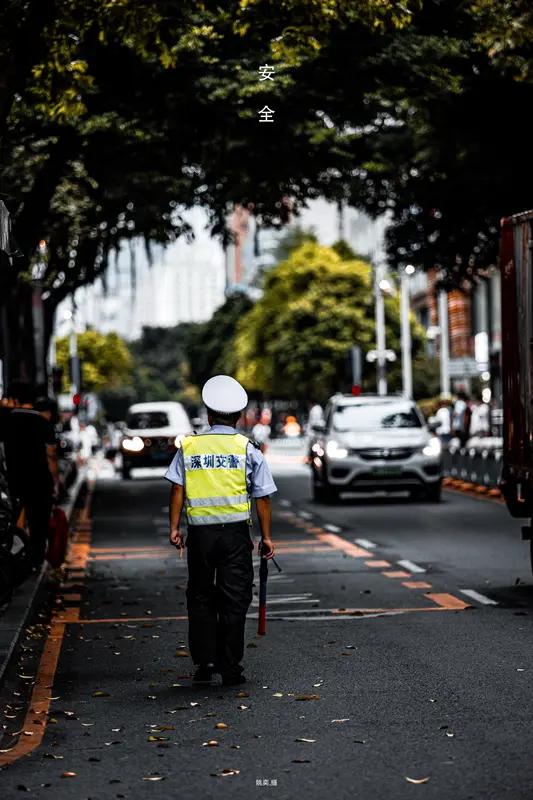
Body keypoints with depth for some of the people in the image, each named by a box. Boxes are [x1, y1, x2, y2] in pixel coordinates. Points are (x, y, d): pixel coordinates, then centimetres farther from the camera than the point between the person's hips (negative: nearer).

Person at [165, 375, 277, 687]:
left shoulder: (189, 446, 5)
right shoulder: (247, 449, 1)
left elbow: (178, 489, -1)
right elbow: (262, 497, 0)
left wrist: (174, 527, 3)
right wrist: (266, 537, 5)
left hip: (200, 533, 2)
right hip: (235, 533, -1)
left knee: (200, 597, 14)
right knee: (234, 600, 4)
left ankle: (204, 662, 7)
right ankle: (230, 669, 4)